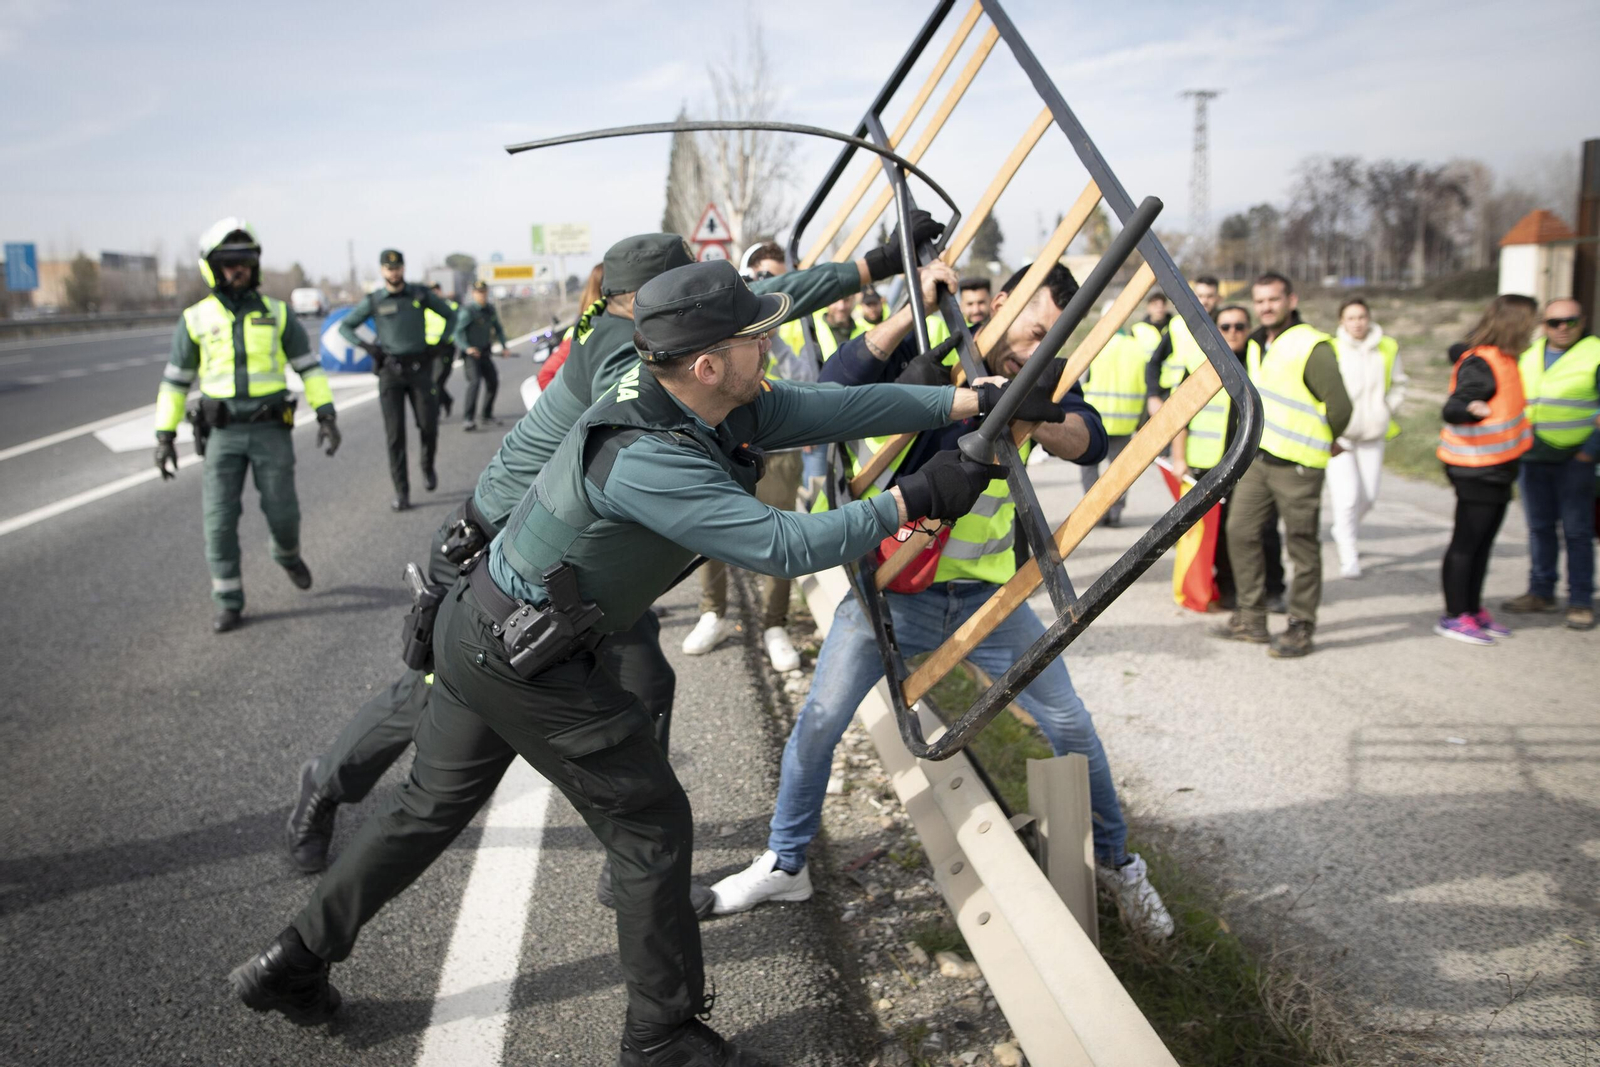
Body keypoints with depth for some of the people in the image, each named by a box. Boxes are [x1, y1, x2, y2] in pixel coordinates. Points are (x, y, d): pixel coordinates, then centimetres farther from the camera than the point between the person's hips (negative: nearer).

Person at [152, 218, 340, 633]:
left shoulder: (277, 313, 1)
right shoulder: (196, 319, 0)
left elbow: (308, 365, 4)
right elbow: (175, 379, 7)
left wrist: (326, 414, -6)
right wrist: (164, 435, 3)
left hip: (271, 430, 0)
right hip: (222, 433, 0)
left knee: (282, 512, 2)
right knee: (220, 520, -4)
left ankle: (287, 553, 38)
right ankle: (228, 603, 8)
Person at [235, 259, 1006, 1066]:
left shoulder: (726, 410, -4)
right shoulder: (641, 459, -31)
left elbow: (836, 408, -2)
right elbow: (784, 547, -33)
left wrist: (970, 401, -3)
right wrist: (913, 502, -26)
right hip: (525, 661, -9)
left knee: (433, 804, 23)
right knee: (651, 827, 4)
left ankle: (293, 962, 39)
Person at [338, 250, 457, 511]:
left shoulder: (421, 294, 4)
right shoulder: (372, 301, 3)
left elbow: (451, 315, 16)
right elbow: (344, 326, 10)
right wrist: (364, 346, -6)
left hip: (420, 368, 1)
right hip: (390, 370, -1)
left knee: (428, 426, -4)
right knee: (395, 433, -4)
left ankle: (427, 467, 28)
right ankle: (401, 492, 1)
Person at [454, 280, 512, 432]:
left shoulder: (490, 309, 8)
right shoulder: (467, 310, -15)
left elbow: (498, 328, 21)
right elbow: (458, 332, -21)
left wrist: (504, 346, 9)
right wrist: (467, 348, -36)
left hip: (485, 352, 7)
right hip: (470, 352, -7)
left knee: (493, 382, 7)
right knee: (475, 381, -22)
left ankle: (487, 416, 23)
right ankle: (469, 419, -23)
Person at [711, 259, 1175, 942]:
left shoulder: (1042, 379, -1)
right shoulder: (928, 350, -9)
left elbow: (1090, 442, -19)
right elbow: (837, 386, -25)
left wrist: (1034, 418, -39)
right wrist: (914, 309, -32)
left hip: (986, 592, 2)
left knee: (1070, 726, 5)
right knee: (819, 720, -3)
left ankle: (1114, 861, 29)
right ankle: (784, 864, 20)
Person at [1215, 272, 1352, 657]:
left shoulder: (1311, 346, -14)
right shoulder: (1258, 345, 12)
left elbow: (1339, 405, -16)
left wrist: (1326, 442, -1)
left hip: (1296, 466, -8)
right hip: (1257, 458, 8)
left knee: (1303, 546, 2)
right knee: (1240, 531, 8)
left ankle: (1301, 628, 11)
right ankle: (1251, 618, 18)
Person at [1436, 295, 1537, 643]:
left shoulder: (1502, 359, 10)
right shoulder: (1481, 365, -20)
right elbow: (1450, 409, -29)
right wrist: (1470, 408, -50)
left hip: (1496, 468, 10)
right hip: (1477, 470, -10)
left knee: (1482, 543, 15)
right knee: (1466, 543, -3)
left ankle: (1473, 610, 24)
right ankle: (1454, 617, 4)